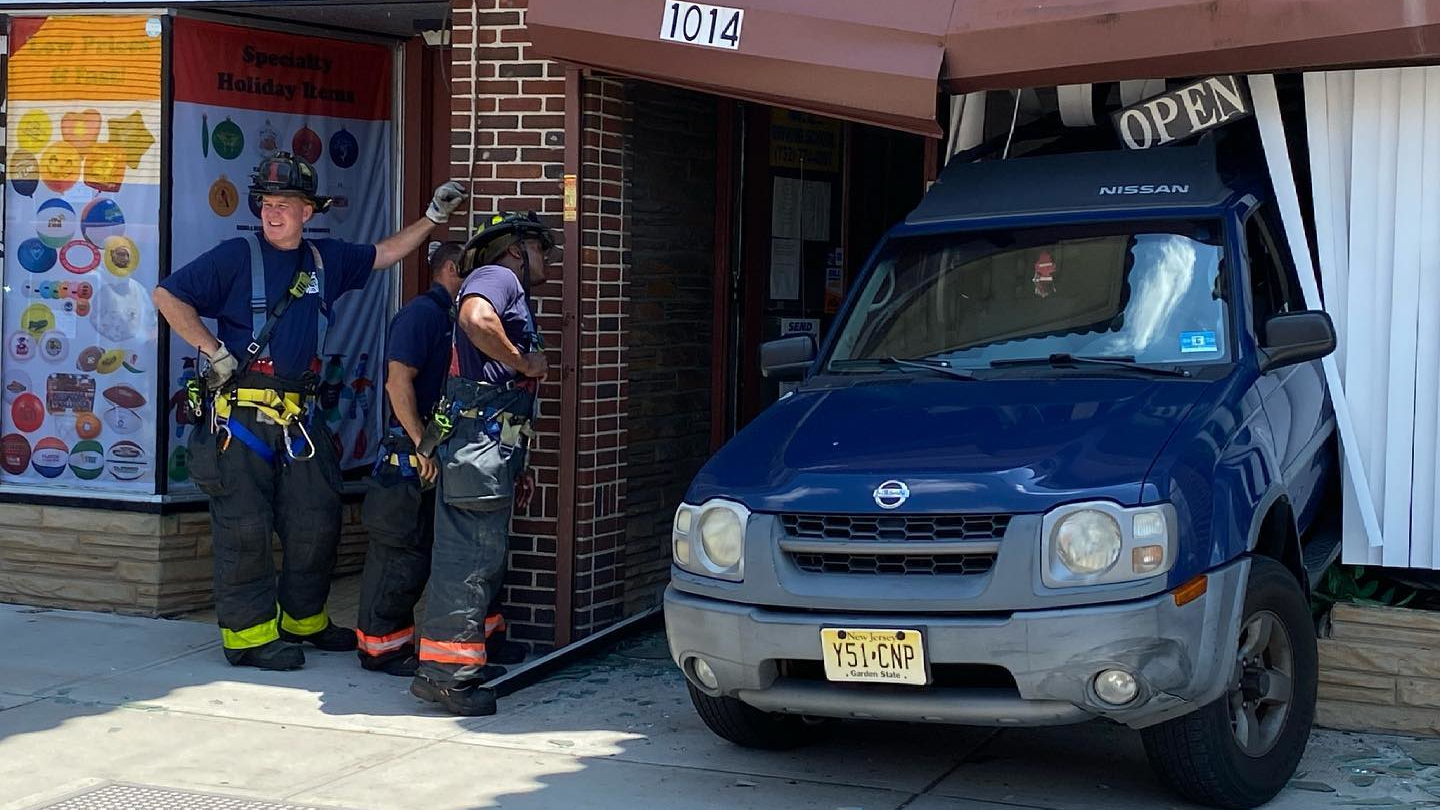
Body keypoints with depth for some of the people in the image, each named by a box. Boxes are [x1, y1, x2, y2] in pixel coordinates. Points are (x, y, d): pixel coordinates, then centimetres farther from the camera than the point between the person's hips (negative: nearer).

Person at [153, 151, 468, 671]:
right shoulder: (236, 257, -5)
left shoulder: (326, 260, 12)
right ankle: (247, 633, 4)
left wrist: (434, 217, 20)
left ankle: (304, 618, 26)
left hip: (298, 414, 6)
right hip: (240, 411, -6)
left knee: (317, 519, 10)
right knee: (245, 525, -4)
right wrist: (215, 352, -12)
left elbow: (386, 254, 26)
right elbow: (168, 296, -8)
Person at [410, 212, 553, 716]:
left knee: (486, 551, 15)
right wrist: (523, 362, -15)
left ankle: (469, 658, 23)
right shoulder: (496, 276, -3)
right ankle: (444, 669, -14)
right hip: (479, 433, -11)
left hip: (496, 442, 11)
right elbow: (475, 318, -28)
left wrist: (516, 462, 27)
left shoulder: (515, 296, 28)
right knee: (472, 552, -13)